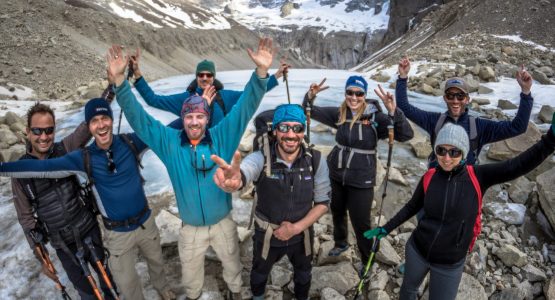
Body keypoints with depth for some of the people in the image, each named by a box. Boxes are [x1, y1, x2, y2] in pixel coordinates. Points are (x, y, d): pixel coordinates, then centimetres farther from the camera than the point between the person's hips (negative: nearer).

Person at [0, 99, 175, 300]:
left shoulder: (130, 142, -12)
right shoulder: (83, 159, -13)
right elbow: (41, 167, -13)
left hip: (146, 222, 1)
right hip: (118, 233, -1)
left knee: (156, 261, 27)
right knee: (126, 283, 13)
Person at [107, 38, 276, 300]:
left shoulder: (222, 138, -16)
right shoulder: (169, 142, -13)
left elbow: (245, 107, -23)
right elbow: (138, 118, -16)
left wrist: (261, 72, -36)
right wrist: (120, 80, -29)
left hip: (223, 224, 0)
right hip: (190, 228, 1)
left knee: (232, 264, 28)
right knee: (190, 275, 26)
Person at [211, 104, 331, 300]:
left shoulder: (316, 161, -20)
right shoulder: (261, 158, -27)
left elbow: (323, 202, -10)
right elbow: (242, 174, -49)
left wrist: (297, 227, -21)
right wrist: (231, 182, -74)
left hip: (301, 234, 1)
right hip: (266, 235, -1)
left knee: (303, 273, 29)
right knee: (260, 272, 28)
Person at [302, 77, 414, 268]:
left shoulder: (375, 116, -15)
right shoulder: (339, 114, -3)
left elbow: (406, 135, -22)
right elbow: (311, 112, 6)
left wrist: (393, 111, -38)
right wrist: (310, 96, -15)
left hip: (361, 180, -4)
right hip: (336, 175, 5)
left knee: (360, 223, 6)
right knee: (337, 213, 24)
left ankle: (366, 260, 33)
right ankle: (340, 243, 53)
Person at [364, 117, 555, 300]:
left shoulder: (478, 177, -15)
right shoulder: (429, 177, -11)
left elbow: (520, 165, -26)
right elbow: (412, 207, 2)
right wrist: (387, 228, 6)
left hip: (450, 264, -1)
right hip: (417, 251, 1)